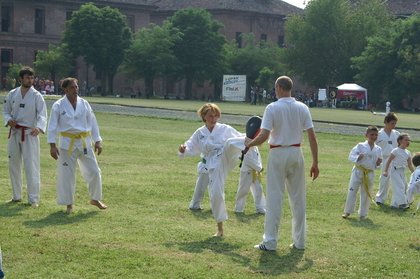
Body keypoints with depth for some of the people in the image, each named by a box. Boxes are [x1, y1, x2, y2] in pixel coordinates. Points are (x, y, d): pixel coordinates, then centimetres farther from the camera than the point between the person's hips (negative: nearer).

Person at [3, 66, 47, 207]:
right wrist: (9, 120, -10)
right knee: (14, 165, 12)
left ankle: (33, 198, 0)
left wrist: (39, 127, -33)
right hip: (14, 132, 4)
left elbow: (42, 115, -14)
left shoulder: (36, 96, -7)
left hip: (30, 134, -4)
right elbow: (6, 111, 12)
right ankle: (16, 196, 27)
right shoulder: (12, 94, 3)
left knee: (31, 166, -8)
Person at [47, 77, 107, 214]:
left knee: (93, 171, 6)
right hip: (67, 143, -3)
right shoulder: (58, 106, -6)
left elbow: (92, 123, 8)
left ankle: (95, 199, 25)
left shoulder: (84, 104, 3)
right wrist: (52, 145, -12)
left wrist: (97, 141, 4)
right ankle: (69, 204, 15)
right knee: (66, 174, 0)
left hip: (84, 142, 3)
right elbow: (52, 126, -6)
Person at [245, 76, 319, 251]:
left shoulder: (272, 108, -10)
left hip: (278, 154, -3)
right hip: (296, 153, 3)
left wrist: (249, 143, 4)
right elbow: (312, 137, -1)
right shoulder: (302, 108, 1)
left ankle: (270, 242, 5)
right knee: (298, 198, 12)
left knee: (274, 198, 3)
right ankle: (299, 241, 19)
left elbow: (263, 136, -16)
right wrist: (315, 163, 5)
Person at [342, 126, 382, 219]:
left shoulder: (378, 150, 4)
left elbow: (376, 165, 13)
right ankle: (347, 211, 11)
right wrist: (358, 157, -26)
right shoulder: (360, 146, -5)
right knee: (352, 191, -1)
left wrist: (378, 163, -9)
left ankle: (363, 213, 20)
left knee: (366, 194, 8)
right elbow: (351, 156, -8)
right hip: (358, 171, -2)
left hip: (370, 173, 3)